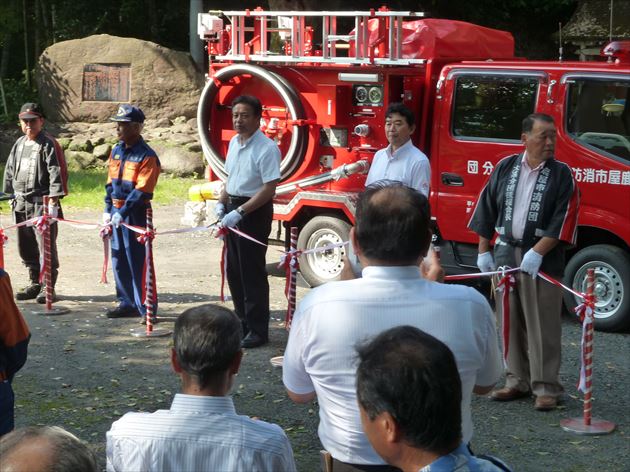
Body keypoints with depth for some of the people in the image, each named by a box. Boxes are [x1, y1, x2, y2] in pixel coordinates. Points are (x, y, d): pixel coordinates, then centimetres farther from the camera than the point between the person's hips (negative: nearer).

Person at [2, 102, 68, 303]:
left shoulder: (48, 144, -7)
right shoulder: (19, 144, 15)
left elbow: (57, 173, -13)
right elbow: (10, 170, 23)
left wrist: (53, 202, -18)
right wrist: (11, 195, 17)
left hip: (42, 204, -7)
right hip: (21, 204, 7)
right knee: (26, 247, 12)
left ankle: (48, 287, 2)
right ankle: (35, 283, 24)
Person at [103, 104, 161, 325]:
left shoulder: (147, 156, -13)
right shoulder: (116, 151, 11)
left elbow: (142, 191, -18)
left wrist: (123, 213, -21)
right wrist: (108, 210, 10)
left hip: (135, 214, -8)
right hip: (116, 212, 8)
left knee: (137, 262, -6)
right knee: (119, 261, 13)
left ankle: (146, 309, 0)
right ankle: (127, 303, 24)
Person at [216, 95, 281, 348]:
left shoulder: (266, 148, -16)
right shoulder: (234, 142, 10)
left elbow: (269, 189, -20)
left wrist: (240, 213, -24)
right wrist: (221, 203, 7)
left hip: (255, 212, -8)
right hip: (233, 210, 8)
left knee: (252, 272, -4)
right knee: (234, 270, 14)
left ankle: (258, 330, 4)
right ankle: (242, 321, 26)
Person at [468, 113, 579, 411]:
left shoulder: (561, 174, -2)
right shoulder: (505, 168, 8)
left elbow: (563, 221, -9)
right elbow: (487, 208, 13)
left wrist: (537, 253, -17)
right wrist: (484, 251, 9)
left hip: (542, 258, -4)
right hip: (505, 253, 4)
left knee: (542, 325, -4)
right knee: (510, 322, 10)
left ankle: (546, 387, 2)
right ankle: (517, 381, 20)